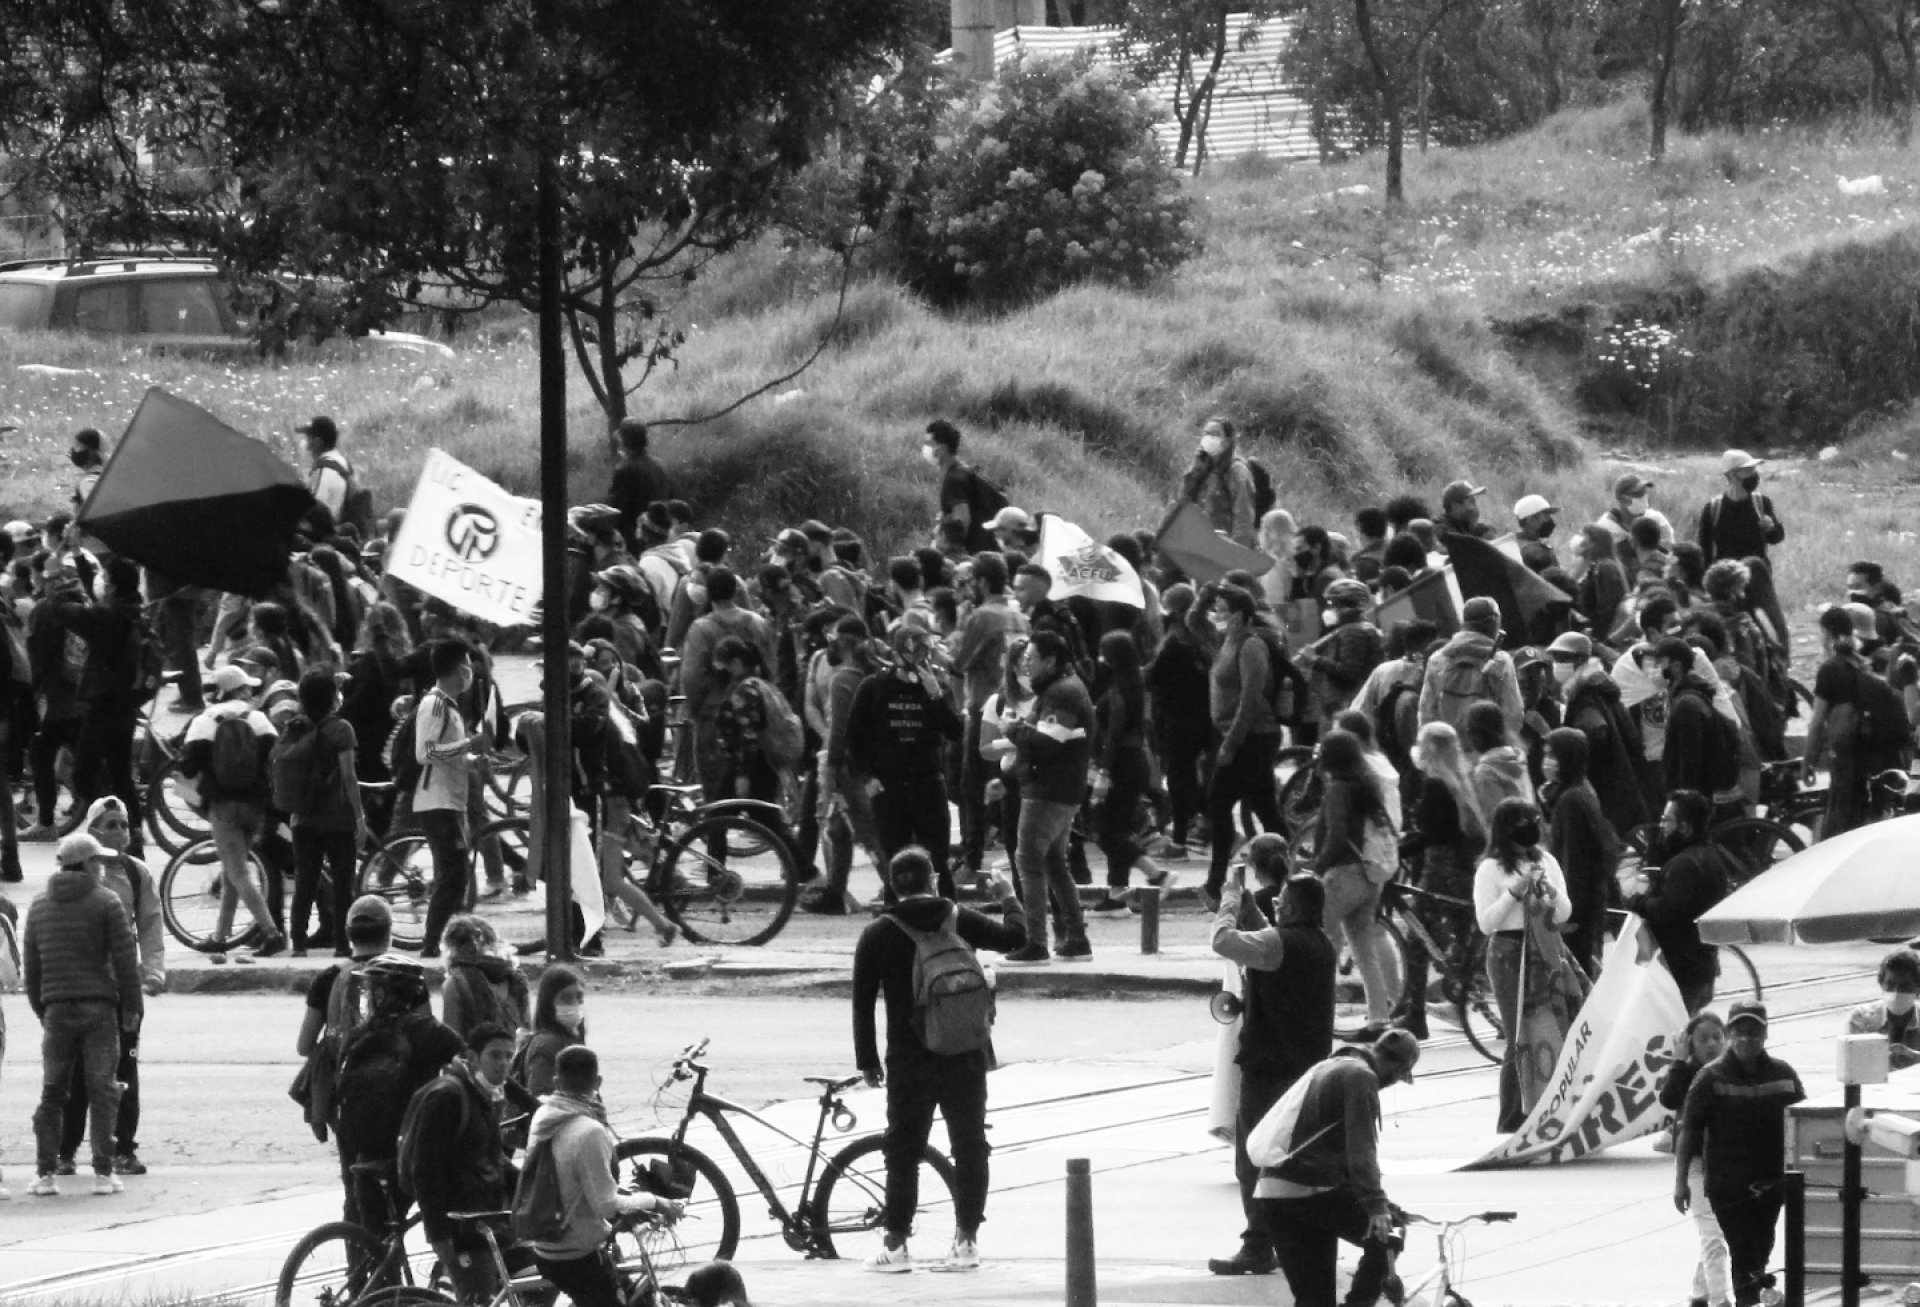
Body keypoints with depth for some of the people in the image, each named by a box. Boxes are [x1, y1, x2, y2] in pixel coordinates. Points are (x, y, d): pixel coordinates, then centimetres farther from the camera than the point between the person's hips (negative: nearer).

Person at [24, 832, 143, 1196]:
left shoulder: (39, 906, 10)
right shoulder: (106, 902, -3)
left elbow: (30, 965, 13)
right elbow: (125, 958, -6)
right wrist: (132, 1007, 1)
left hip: (56, 1009, 3)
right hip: (99, 1007, -3)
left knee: (52, 1093, 7)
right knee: (102, 1090, 0)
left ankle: (46, 1173, 1)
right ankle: (103, 1173, -4)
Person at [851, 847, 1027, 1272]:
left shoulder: (877, 936, -4)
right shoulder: (960, 920, -2)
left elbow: (862, 1004, -3)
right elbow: (1015, 937, 8)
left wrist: (868, 1060, 4)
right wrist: (1008, 899, 27)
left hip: (910, 1060, -1)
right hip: (966, 1056, 1)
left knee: (903, 1149, 5)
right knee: (969, 1146, 11)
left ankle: (896, 1244, 1)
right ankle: (967, 1240, 11)